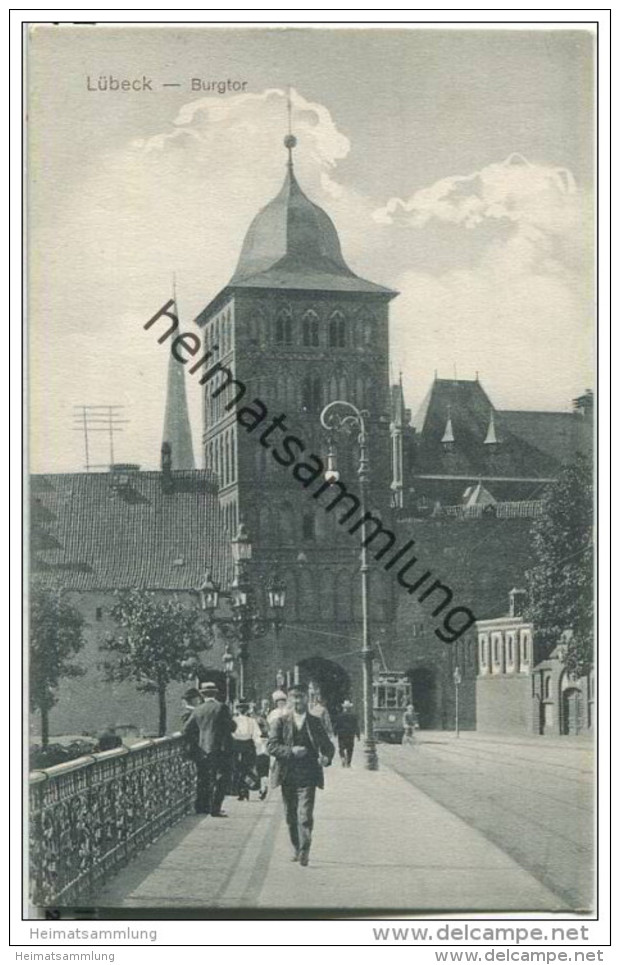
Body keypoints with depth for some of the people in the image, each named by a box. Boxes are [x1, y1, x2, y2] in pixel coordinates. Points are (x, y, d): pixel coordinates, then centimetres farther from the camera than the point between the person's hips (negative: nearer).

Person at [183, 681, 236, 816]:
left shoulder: (197, 710, 4)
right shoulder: (221, 707, -8)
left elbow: (186, 729, 4)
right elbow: (232, 726, -6)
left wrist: (196, 742, 15)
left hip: (202, 749, 4)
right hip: (219, 749, -4)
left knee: (203, 780, 13)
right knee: (219, 779, 0)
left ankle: (201, 807, 17)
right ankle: (215, 808, -4)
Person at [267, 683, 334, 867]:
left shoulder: (315, 722, 7)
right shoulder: (280, 721, 4)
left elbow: (327, 745, 13)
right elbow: (271, 746, -3)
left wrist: (326, 758, -10)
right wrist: (291, 751, -18)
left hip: (307, 776, -1)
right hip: (287, 776, 1)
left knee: (305, 815, -12)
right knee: (291, 816, 10)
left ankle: (304, 851, -11)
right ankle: (296, 849, 25)